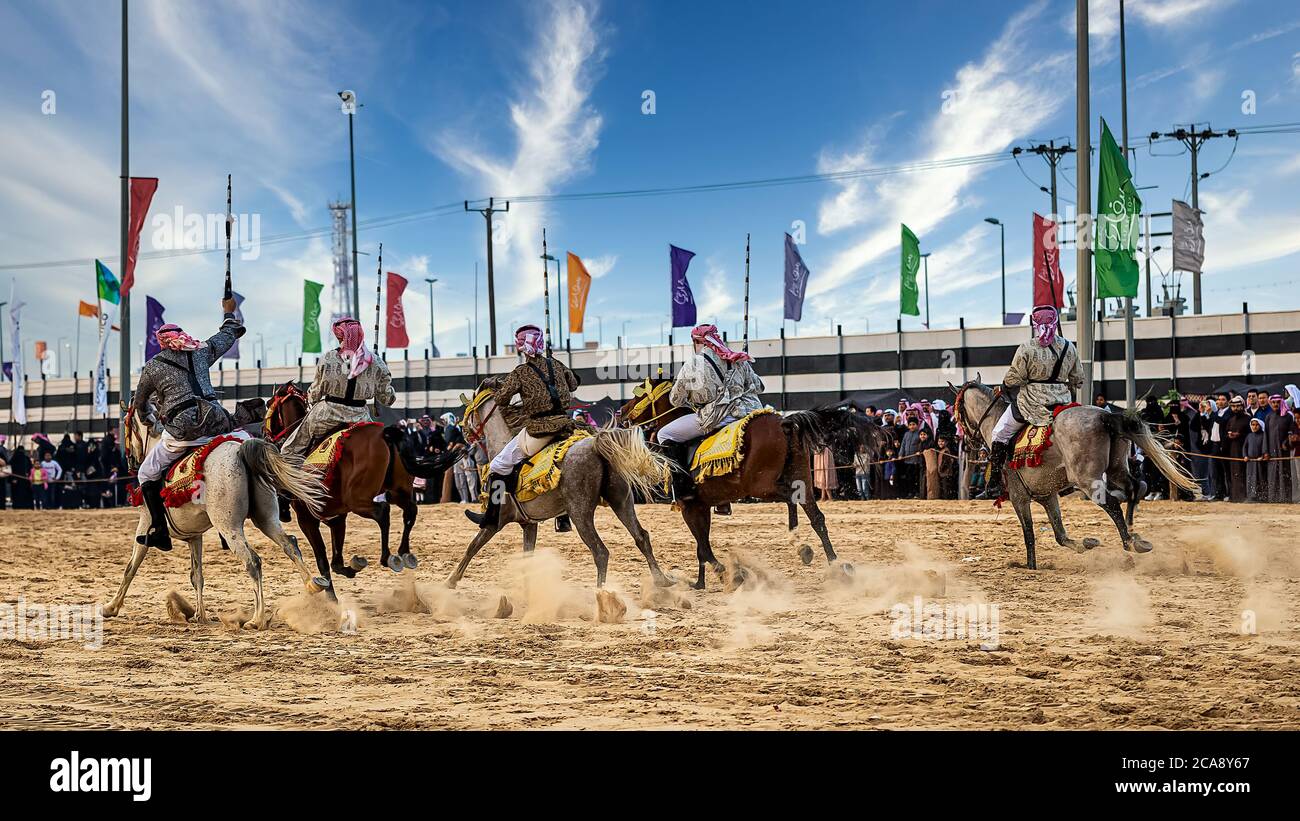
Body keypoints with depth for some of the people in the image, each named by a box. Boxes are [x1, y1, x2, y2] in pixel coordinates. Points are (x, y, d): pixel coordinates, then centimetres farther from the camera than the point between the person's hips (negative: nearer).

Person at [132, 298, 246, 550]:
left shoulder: (152, 367, 9)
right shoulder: (201, 351, 15)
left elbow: (140, 402, 24)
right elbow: (228, 334, 33)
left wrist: (146, 416, 48)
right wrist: (229, 312, 53)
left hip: (181, 432, -3)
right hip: (216, 422, 3)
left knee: (147, 475, 14)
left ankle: (159, 533, 7)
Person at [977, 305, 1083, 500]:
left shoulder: (1026, 348, -12)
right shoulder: (1069, 347, 4)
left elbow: (1013, 380, -10)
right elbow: (1078, 380, 11)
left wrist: (1004, 386, 12)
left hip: (1031, 402, -5)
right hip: (1062, 402, 5)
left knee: (1000, 434, 8)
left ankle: (994, 485, 2)